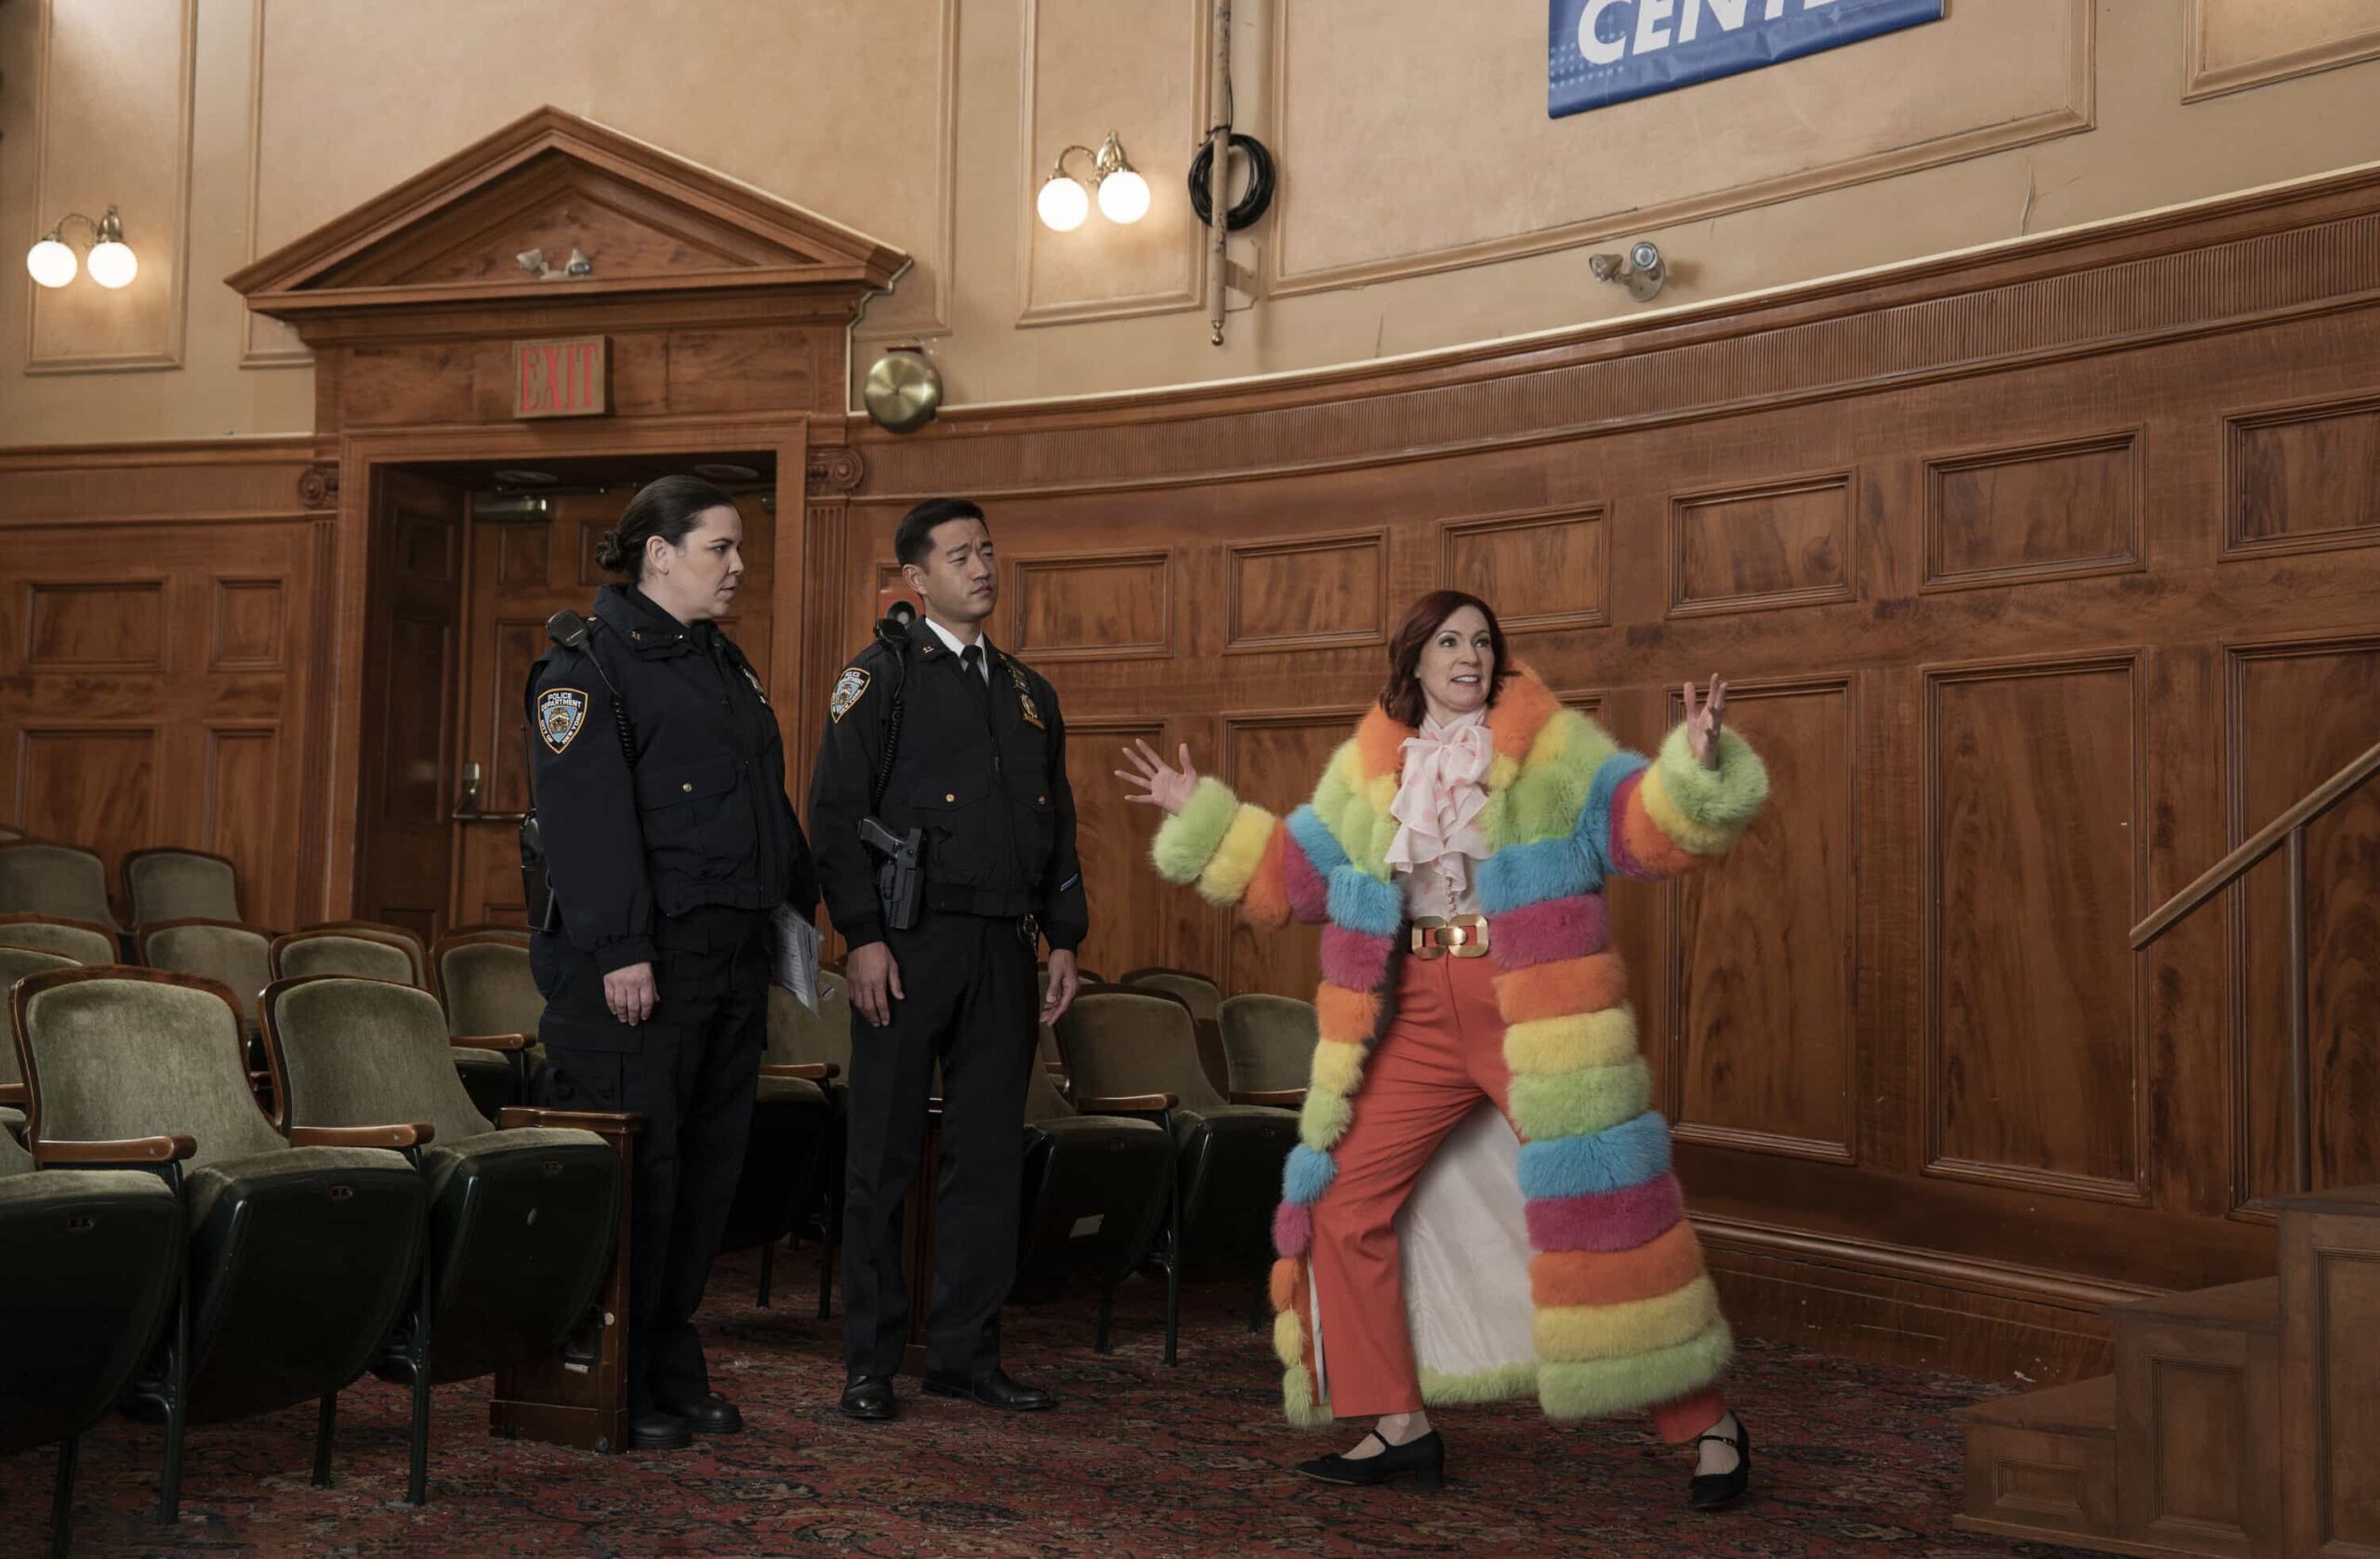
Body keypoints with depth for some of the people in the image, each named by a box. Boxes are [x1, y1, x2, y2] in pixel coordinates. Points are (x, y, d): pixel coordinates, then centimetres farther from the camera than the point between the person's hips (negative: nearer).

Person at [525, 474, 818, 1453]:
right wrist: (620, 950, -22)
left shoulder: (724, 664, 20)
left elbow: (769, 803, 26)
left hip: (731, 953, 9)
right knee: (634, 1167, -4)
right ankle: (615, 1387, 6)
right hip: (642, 960, -8)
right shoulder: (589, 660, -7)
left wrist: (801, 904, 20)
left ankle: (673, 1372, 20)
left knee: (710, 1165, 10)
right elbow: (586, 815, -16)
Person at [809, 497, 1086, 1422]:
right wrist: (863, 936, -14)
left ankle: (966, 1354, 17)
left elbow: (1058, 826, 20)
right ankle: (871, 1364, 9)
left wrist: (1064, 939, 11)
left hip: (1004, 951, 5)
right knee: (884, 1158, 1)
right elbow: (835, 811, -7)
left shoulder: (1029, 693, 17)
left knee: (991, 1157, 7)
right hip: (909, 948, -5)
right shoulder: (881, 675, 0)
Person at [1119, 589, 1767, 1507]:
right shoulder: (1367, 768, 11)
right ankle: (1401, 1427, 14)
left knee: (1602, 1210, -7)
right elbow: (1290, 872, 17)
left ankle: (1708, 1424, 7)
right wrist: (1201, 818, 16)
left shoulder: (1555, 746, 1)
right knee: (1344, 1203, 2)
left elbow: (1645, 829, -8)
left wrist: (1693, 768, -27)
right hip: (1417, 1018, 5)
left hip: (1536, 1010, -4)